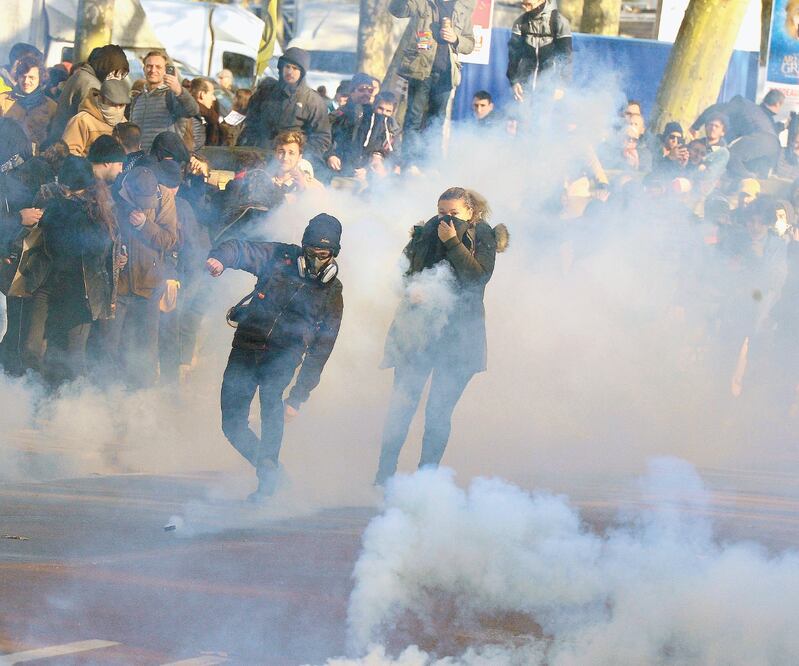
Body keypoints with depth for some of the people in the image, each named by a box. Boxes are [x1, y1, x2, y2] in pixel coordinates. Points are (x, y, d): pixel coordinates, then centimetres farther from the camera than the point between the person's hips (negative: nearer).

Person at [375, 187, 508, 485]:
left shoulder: (483, 237, 1)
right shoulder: (428, 232, 7)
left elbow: (479, 276, -13)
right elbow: (407, 270, 12)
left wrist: (453, 242, -17)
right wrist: (413, 290, -9)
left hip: (459, 333, -2)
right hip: (419, 327, 2)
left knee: (439, 412, -2)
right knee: (401, 403, -5)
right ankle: (384, 474, -3)